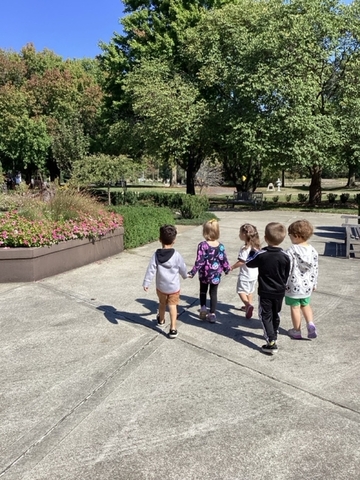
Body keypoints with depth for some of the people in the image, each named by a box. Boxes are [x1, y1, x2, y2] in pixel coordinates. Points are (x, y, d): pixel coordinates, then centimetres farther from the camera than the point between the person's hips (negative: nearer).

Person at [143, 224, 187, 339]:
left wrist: (146, 283, -4)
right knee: (172, 306, 4)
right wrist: (185, 275, 20)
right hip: (174, 287, -2)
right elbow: (183, 269, -2)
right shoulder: (176, 255, -16)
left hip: (161, 287, 2)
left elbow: (151, 270, -12)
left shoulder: (156, 255, -13)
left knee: (162, 303, 23)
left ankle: (161, 320, 46)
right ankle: (173, 329, 0)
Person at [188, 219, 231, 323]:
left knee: (203, 291, 24)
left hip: (204, 273, -2)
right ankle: (212, 314, 14)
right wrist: (227, 269, 18)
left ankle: (203, 308, 14)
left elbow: (199, 261, -19)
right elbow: (224, 260, -1)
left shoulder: (202, 245, -17)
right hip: (216, 274, 2)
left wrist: (192, 273, -12)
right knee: (213, 294, 13)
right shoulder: (220, 246, -8)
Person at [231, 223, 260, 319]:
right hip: (254, 273, 8)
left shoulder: (245, 248, -23)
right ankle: (249, 306, 34)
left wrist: (232, 267, -13)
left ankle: (248, 305, -16)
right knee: (250, 291, 22)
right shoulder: (256, 246, 0)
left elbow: (241, 262, -24)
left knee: (241, 291, 2)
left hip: (245, 275, -8)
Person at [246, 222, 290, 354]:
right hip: (279, 292, 4)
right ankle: (273, 335, 42)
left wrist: (253, 253, 15)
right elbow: (287, 275, 2)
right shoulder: (285, 256, -10)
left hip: (265, 292, -4)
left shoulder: (261, 254, -18)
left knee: (266, 316, 4)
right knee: (276, 314, 22)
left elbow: (249, 263, -1)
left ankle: (271, 342, -6)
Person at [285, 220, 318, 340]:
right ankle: (311, 324, 9)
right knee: (305, 305, 25)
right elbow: (315, 269, 5)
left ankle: (297, 331, 22)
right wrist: (314, 284, 17)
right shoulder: (313, 251, -3)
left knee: (295, 307, 10)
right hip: (307, 285, 5)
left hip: (293, 285, -5)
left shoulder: (291, 251, -19)